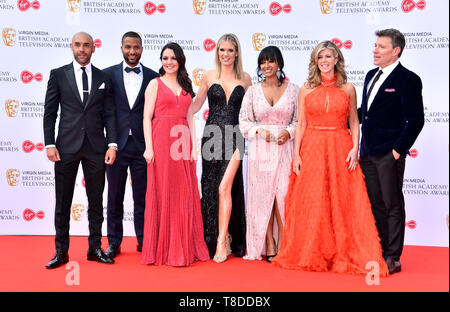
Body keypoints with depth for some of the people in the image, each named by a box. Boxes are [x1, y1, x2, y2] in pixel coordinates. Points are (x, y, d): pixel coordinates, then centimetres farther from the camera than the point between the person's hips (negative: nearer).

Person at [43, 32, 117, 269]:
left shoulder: (103, 78, 9)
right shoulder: (58, 75, 6)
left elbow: (109, 114, 6)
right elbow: (49, 113, 3)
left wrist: (112, 145, -3)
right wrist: (49, 144, -5)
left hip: (95, 147, 1)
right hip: (67, 147, -1)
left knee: (96, 201, 8)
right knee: (62, 202, 5)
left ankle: (95, 248, 19)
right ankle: (61, 251, 16)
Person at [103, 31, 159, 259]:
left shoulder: (153, 77, 7)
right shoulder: (108, 74, 6)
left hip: (143, 146, 0)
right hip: (116, 145, 0)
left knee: (143, 198, 7)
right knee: (114, 197, 8)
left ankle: (144, 242, 20)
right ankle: (114, 243, 20)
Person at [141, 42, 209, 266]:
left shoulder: (186, 86, 17)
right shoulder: (155, 84, 5)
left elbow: (190, 117, 14)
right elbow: (147, 117, -2)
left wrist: (193, 146, 5)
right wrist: (149, 147, -11)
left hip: (182, 143, 4)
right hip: (161, 141, -4)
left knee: (185, 194, 5)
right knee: (162, 194, -2)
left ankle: (185, 247, 16)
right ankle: (162, 249, 8)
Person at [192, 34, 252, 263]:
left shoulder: (245, 79, 7)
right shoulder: (209, 76, 7)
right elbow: (195, 105, 13)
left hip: (234, 137, -1)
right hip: (212, 135, 1)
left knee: (225, 187, -10)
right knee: (211, 188, 5)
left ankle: (222, 242, -3)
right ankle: (223, 238, 19)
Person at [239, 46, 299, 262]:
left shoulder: (293, 90, 6)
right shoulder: (252, 91, 9)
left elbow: (300, 120, 7)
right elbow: (244, 121, 10)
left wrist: (289, 132, -11)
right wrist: (259, 131, -7)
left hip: (285, 148, -1)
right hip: (261, 149, 1)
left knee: (284, 195, -6)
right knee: (263, 195, 1)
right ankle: (269, 246, 10)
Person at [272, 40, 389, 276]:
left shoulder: (348, 89, 6)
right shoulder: (306, 89, 6)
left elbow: (354, 122, 7)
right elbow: (301, 124, 5)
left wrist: (355, 148, -7)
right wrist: (296, 154, -2)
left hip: (340, 150, 0)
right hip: (312, 149, 0)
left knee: (343, 203, 1)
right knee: (311, 204, 3)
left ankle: (345, 256, 13)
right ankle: (310, 255, 17)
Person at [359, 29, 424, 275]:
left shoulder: (408, 79, -9)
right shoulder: (371, 76, 14)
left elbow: (415, 120, -12)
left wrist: (399, 150, -14)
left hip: (390, 155, -7)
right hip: (368, 153, 7)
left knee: (392, 206, 3)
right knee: (374, 204, 13)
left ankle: (392, 258, 13)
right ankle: (377, 254, 25)